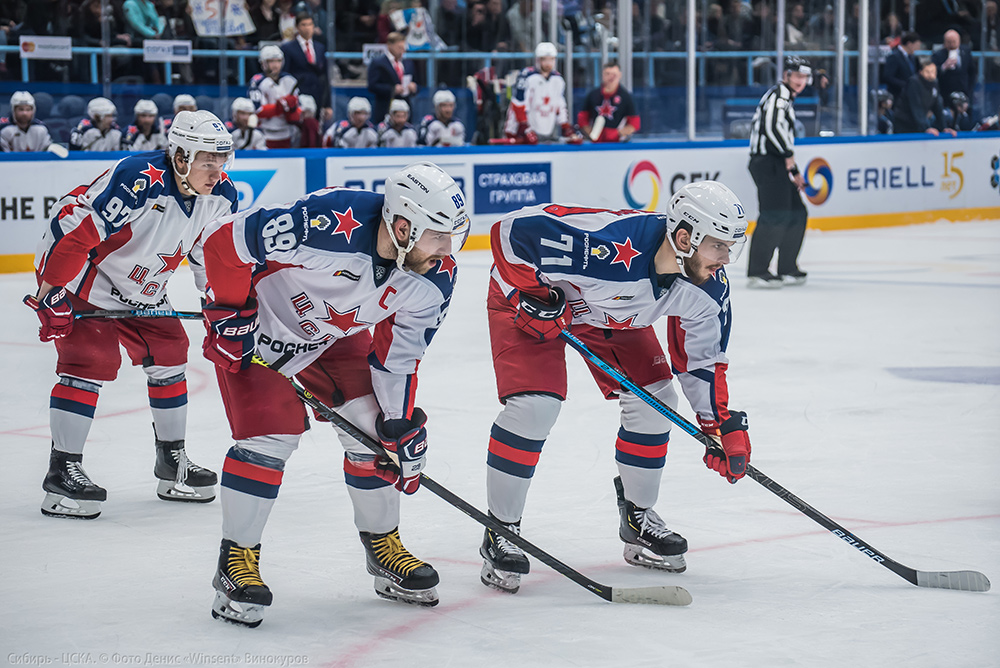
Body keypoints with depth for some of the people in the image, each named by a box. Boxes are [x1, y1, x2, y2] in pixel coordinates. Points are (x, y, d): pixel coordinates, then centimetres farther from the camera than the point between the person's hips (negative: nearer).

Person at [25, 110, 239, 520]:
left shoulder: (220, 195, -10)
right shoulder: (137, 182, -35)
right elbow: (74, 227, -33)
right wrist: (52, 294, -30)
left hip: (141, 291, 8)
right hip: (82, 280, -8)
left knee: (168, 355, 6)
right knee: (91, 360, -17)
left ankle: (172, 461, 21)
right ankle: (62, 471, -12)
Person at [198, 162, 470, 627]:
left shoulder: (435, 278, -19)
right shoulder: (330, 224, -41)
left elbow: (399, 354, -4)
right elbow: (225, 240, -31)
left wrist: (403, 424, -7)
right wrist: (229, 314, -21)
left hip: (336, 336, 6)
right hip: (256, 331, -6)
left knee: (374, 427, -2)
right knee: (269, 437, -16)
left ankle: (384, 546, 17)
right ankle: (236, 562, -4)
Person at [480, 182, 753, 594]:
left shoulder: (709, 289, -20)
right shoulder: (609, 248, -44)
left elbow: (700, 359, -2)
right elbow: (512, 231, -34)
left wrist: (724, 426, -8)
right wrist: (529, 297, -27)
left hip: (613, 314, 7)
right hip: (526, 297, -7)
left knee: (654, 399, -1)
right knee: (535, 405, -21)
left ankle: (638, 518, 20)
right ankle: (500, 533, -6)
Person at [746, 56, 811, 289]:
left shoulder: (786, 99, 26)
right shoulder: (778, 94, -8)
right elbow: (773, 127, -23)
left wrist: (794, 172, 28)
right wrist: (789, 155, -18)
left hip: (777, 165, 11)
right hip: (767, 162, -11)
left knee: (797, 214, 13)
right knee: (775, 215, -19)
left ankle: (787, 269, 19)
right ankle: (757, 271, -21)